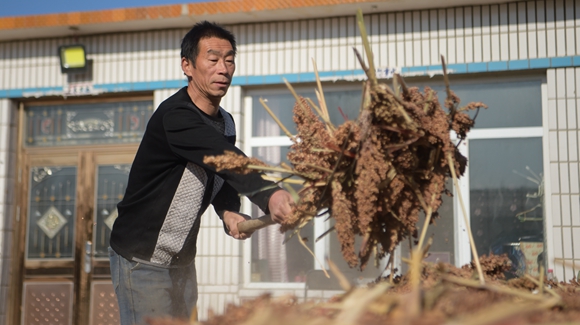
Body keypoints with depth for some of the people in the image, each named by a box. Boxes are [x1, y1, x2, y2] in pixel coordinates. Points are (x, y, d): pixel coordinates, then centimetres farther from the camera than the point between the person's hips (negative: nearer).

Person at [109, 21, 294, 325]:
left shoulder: (226, 123, 4)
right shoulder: (175, 116, -24)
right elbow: (228, 160, -40)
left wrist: (229, 212, -13)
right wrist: (269, 195, -55)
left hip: (182, 260, 8)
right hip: (142, 257, -8)